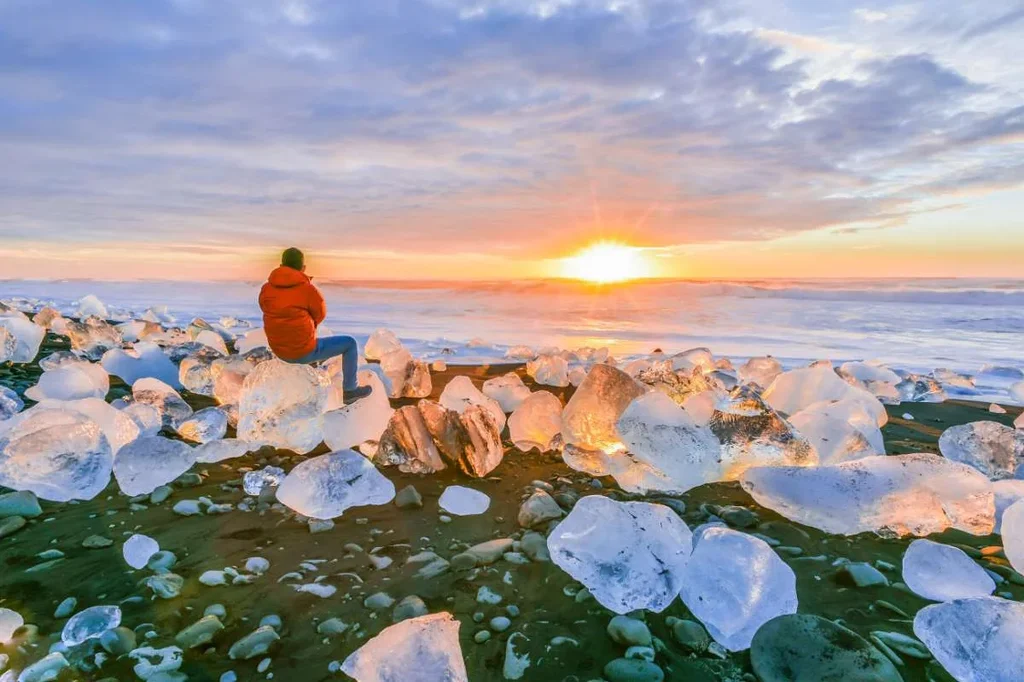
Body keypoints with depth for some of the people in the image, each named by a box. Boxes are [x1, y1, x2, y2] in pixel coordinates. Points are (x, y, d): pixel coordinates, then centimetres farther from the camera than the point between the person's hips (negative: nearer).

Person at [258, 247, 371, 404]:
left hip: (280, 350, 6)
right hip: (305, 352, -6)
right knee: (350, 343, 11)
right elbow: (320, 313, -2)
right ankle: (350, 390, 20)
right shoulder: (308, 289, -19)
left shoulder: (266, 289, -4)